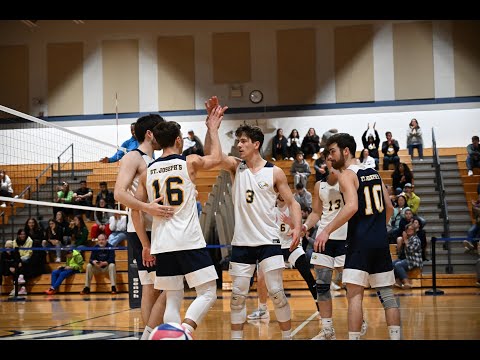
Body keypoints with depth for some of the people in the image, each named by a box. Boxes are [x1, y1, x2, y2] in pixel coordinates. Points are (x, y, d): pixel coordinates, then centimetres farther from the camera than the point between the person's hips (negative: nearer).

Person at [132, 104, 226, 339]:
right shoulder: (189, 162, 0)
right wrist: (213, 128, 32)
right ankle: (184, 332, -22)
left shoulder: (147, 172, 10)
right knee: (208, 293, 0)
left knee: (172, 299, 10)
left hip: (162, 246, 5)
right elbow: (216, 158, 20)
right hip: (189, 242, -4)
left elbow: (135, 212, 12)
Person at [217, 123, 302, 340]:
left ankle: (288, 337, 9)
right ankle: (236, 338, 16)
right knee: (237, 296, 5)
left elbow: (291, 202, 2)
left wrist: (297, 227, -14)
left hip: (268, 241, -2)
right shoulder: (235, 167, 4)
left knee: (276, 293, -5)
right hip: (241, 243, 3)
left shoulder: (275, 172, -2)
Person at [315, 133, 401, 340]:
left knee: (354, 293, -8)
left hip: (360, 242, -7)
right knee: (387, 294, 11)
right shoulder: (374, 173, 16)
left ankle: (354, 337, -12)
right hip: (381, 241, 7)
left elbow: (352, 206, -22)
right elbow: (389, 208, 18)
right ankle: (395, 337, 12)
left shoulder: (347, 174, -7)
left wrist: (327, 231, -22)